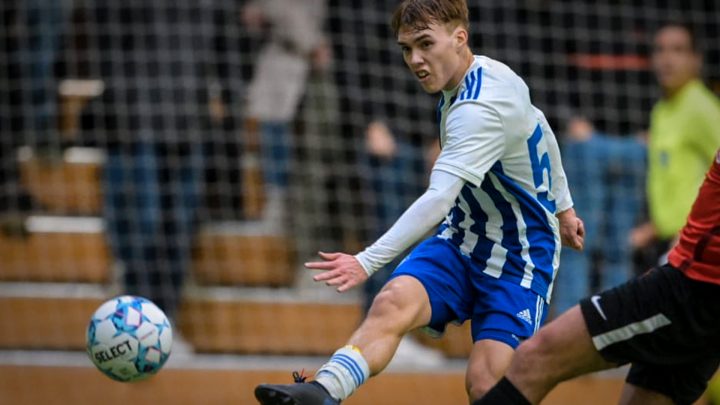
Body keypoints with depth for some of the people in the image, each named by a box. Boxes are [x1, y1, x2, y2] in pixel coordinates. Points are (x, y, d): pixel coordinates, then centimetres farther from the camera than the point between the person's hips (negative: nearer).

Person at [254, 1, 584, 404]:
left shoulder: (480, 108, -26)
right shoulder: (493, 75, 4)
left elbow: (440, 199, -37)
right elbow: (541, 129, 22)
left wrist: (369, 261, -46)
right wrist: (562, 205, 37)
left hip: (519, 258, -8)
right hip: (462, 239, 8)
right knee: (393, 302, -23)